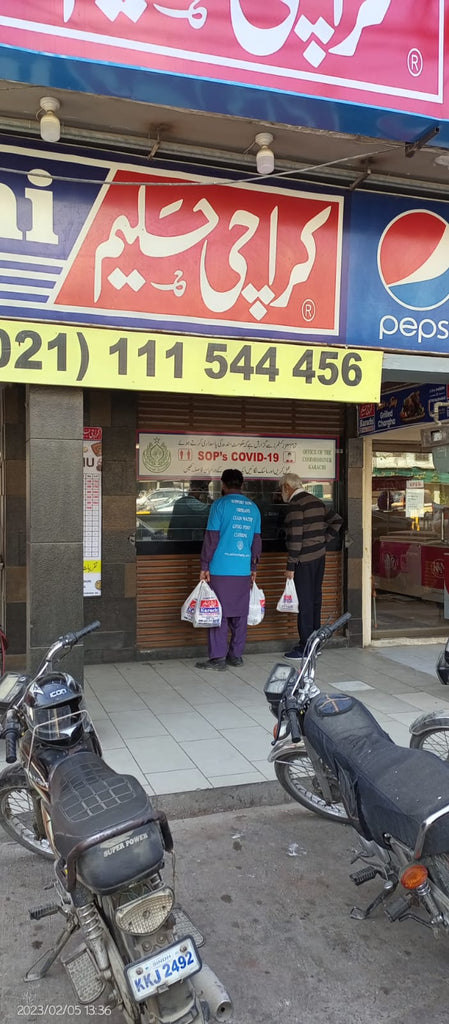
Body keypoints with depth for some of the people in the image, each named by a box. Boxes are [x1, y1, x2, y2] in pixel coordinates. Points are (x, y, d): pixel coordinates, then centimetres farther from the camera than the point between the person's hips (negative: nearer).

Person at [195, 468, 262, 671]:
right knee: (240, 614, 11)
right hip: (243, 570, 5)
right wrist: (254, 567, 22)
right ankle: (236, 655, 17)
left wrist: (205, 566, -3)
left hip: (220, 570, -5)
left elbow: (211, 538, -8)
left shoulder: (220, 505, -5)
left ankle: (218, 658, 0)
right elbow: (256, 540, 14)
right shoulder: (253, 508, 11)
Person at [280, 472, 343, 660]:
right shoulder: (316, 501, 12)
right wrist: (324, 540, 14)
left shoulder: (296, 504, -15)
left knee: (304, 603, -3)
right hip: (319, 556, 9)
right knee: (315, 599, 14)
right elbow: (337, 520, 17)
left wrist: (290, 566, -17)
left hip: (304, 560, -9)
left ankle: (305, 647, 2)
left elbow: (295, 537, -20)